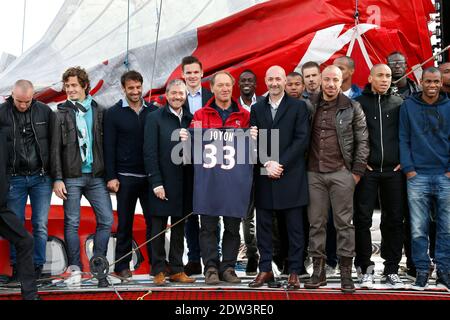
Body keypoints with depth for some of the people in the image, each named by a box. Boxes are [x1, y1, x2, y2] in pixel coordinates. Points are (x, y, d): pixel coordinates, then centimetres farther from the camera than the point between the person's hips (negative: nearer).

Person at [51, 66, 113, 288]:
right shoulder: (61, 114, 3)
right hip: (71, 177, -2)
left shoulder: (98, 111, 8)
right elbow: (55, 149, 0)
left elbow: (106, 145, 9)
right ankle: (75, 268, 10)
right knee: (72, 223, 2)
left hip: (96, 176, 2)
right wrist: (57, 178, -7)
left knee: (106, 220, -2)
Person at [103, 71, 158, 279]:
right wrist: (111, 177, -8)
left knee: (154, 221, 3)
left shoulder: (153, 111, 7)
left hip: (150, 176, 2)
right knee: (125, 223, 5)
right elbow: (109, 147, -2)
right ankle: (122, 265, 13)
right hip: (125, 177, -2)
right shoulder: (114, 113, 2)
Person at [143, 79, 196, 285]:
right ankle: (158, 270, 11)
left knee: (179, 228, 10)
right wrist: (156, 183, -12)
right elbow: (150, 152, -6)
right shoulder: (155, 118, -1)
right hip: (162, 183, -4)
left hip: (184, 183, 4)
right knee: (159, 228, 3)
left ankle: (176, 270, 17)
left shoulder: (191, 119, 9)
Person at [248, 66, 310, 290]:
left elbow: (302, 140, -5)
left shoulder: (298, 107, 3)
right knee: (263, 226, 6)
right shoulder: (257, 109, 13)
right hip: (264, 176, 3)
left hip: (291, 176, -3)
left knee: (294, 227, 2)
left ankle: (294, 272, 8)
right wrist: (267, 163, -9)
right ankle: (265, 269, 14)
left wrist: (280, 164, -12)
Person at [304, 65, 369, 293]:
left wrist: (357, 171, -4)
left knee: (344, 223, 1)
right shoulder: (310, 107, 8)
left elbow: (362, 141, 3)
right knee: (316, 223, 5)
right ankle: (318, 271, 13)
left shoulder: (352, 108, 3)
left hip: (341, 173, -2)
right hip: (314, 173, 2)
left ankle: (346, 273, 6)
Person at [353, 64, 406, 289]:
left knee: (394, 220, 5)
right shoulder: (359, 103, 3)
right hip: (367, 170, -2)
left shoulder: (399, 103, 9)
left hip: (394, 170, 2)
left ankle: (391, 270, 14)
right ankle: (366, 268, 9)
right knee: (362, 219, -2)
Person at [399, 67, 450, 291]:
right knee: (418, 229, 0)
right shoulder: (408, 106, 5)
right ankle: (422, 271, 10)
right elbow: (403, 139, 4)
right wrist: (408, 169, -3)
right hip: (417, 176, 0)